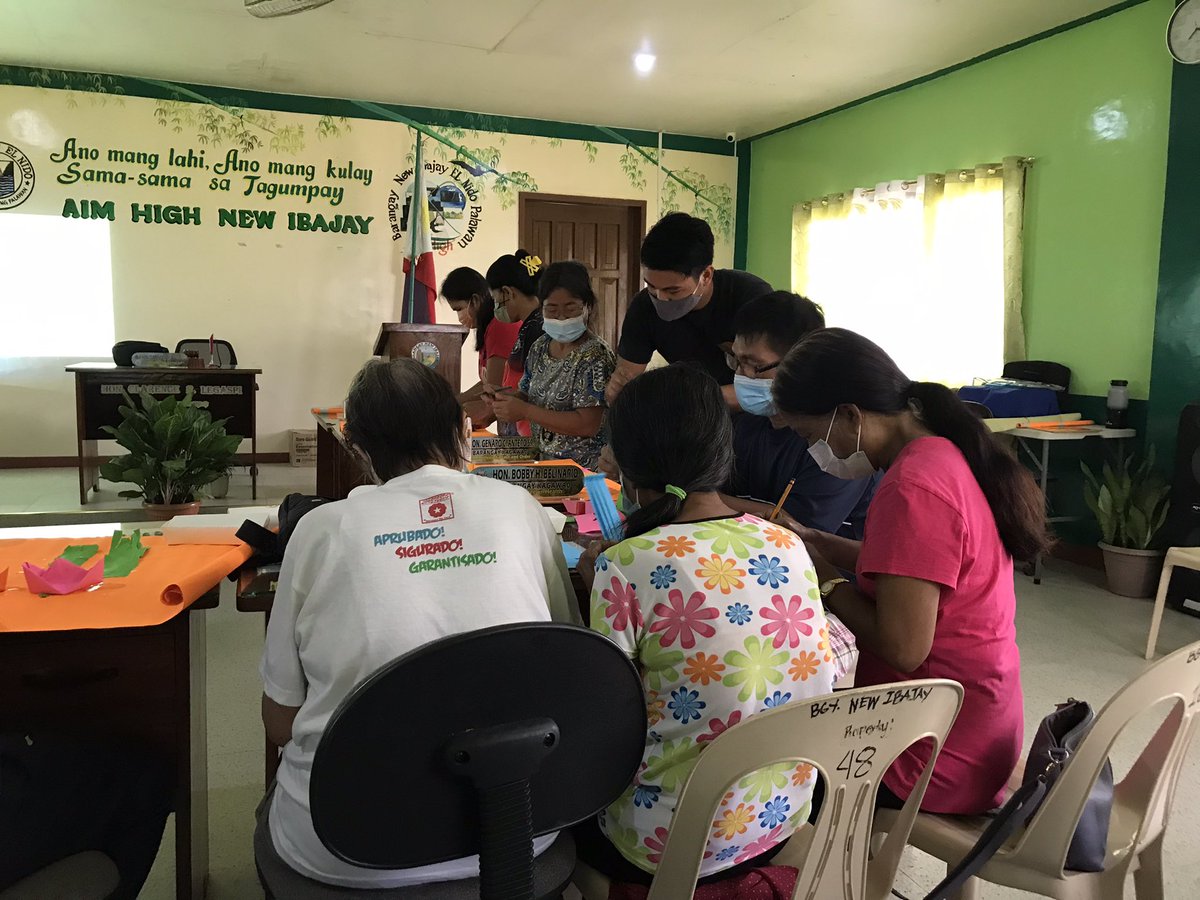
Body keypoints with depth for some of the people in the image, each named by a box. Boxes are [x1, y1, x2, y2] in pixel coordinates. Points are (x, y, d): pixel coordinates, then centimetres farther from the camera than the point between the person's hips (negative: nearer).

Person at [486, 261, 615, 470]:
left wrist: (523, 410, -16)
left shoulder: (595, 356, -12)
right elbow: (528, 395, 21)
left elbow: (587, 425, -18)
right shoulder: (540, 347, 11)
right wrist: (506, 401, -2)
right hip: (546, 462, 8)